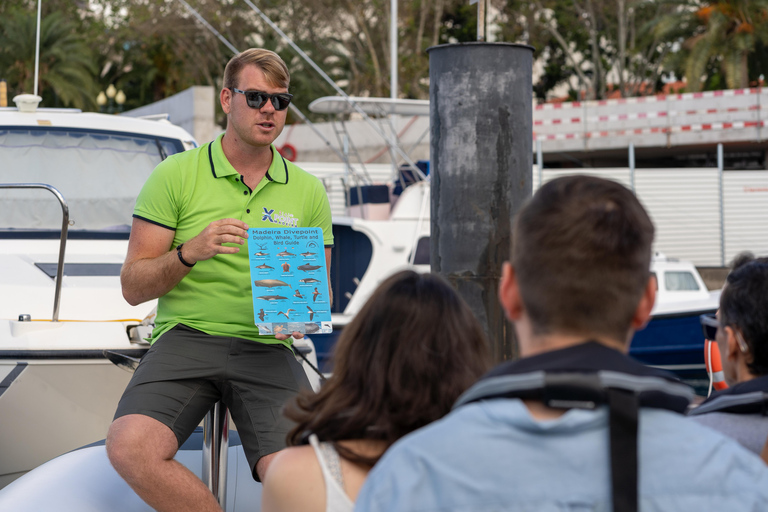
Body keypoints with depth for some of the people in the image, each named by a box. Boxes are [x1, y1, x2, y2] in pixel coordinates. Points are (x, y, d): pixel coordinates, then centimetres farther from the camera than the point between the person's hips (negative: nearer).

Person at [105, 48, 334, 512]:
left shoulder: (308, 191, 14)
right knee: (130, 448, -30)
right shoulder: (175, 175, 6)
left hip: (266, 348, 1)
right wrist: (189, 253, -14)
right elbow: (133, 287, 5)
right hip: (185, 335, -1)